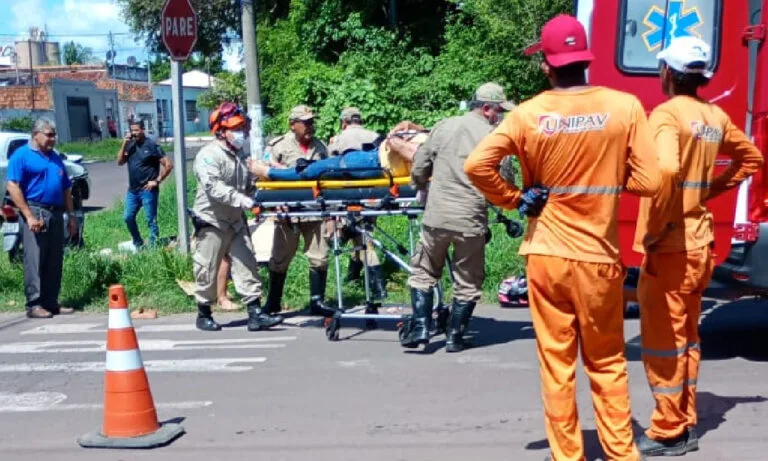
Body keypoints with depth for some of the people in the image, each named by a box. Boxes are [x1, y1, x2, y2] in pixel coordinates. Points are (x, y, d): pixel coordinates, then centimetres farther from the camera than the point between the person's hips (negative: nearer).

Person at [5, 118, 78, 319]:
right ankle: (34, 304, -4)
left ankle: (51, 302, 15)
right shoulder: (22, 155, -2)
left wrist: (71, 215, 15)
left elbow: (66, 189, 23)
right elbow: (12, 186, -11)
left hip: (56, 214, 7)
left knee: (55, 262, 8)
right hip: (35, 213, -7)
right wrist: (29, 215, -18)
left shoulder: (55, 158, 19)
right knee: (34, 261, -7)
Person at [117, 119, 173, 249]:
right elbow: (120, 162, 5)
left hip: (147, 190, -7)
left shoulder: (152, 145, -8)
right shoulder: (130, 145, 10)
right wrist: (124, 144, -4)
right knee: (128, 218, 11)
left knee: (151, 221, -2)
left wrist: (157, 181, -12)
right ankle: (138, 244, 26)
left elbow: (168, 164, -11)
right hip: (132, 190, 7)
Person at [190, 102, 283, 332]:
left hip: (236, 220, 8)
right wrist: (240, 199, -38)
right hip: (212, 220, -7)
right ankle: (204, 314, 18)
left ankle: (255, 313, 0)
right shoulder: (208, 155, -14)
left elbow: (248, 184, 20)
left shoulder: (238, 155, 13)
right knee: (207, 269, 3)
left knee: (247, 265, 1)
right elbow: (213, 187, -28)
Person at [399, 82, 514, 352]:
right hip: (471, 220, -2)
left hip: (436, 216, 2)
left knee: (423, 272, 18)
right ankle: (455, 337, 15)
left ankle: (420, 328, 12)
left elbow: (419, 167, 7)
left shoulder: (443, 127, 4)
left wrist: (421, 187, 27)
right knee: (467, 282, 12)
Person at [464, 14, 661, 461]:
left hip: (547, 256, 0)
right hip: (599, 258, 0)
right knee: (607, 364, 17)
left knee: (557, 366, 10)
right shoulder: (625, 106, -8)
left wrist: (517, 199, -2)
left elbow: (477, 165, -15)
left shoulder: (528, 114, -8)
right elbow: (649, 181, -9)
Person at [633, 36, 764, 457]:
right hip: (700, 243, 8)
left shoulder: (667, 113, -15)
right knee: (685, 337, 17)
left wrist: (653, 229, -21)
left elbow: (666, 170, -32)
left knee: (661, 340, 2)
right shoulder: (716, 117, 9)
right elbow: (751, 158, 23)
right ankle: (685, 426, 26)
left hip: (670, 245, -8)